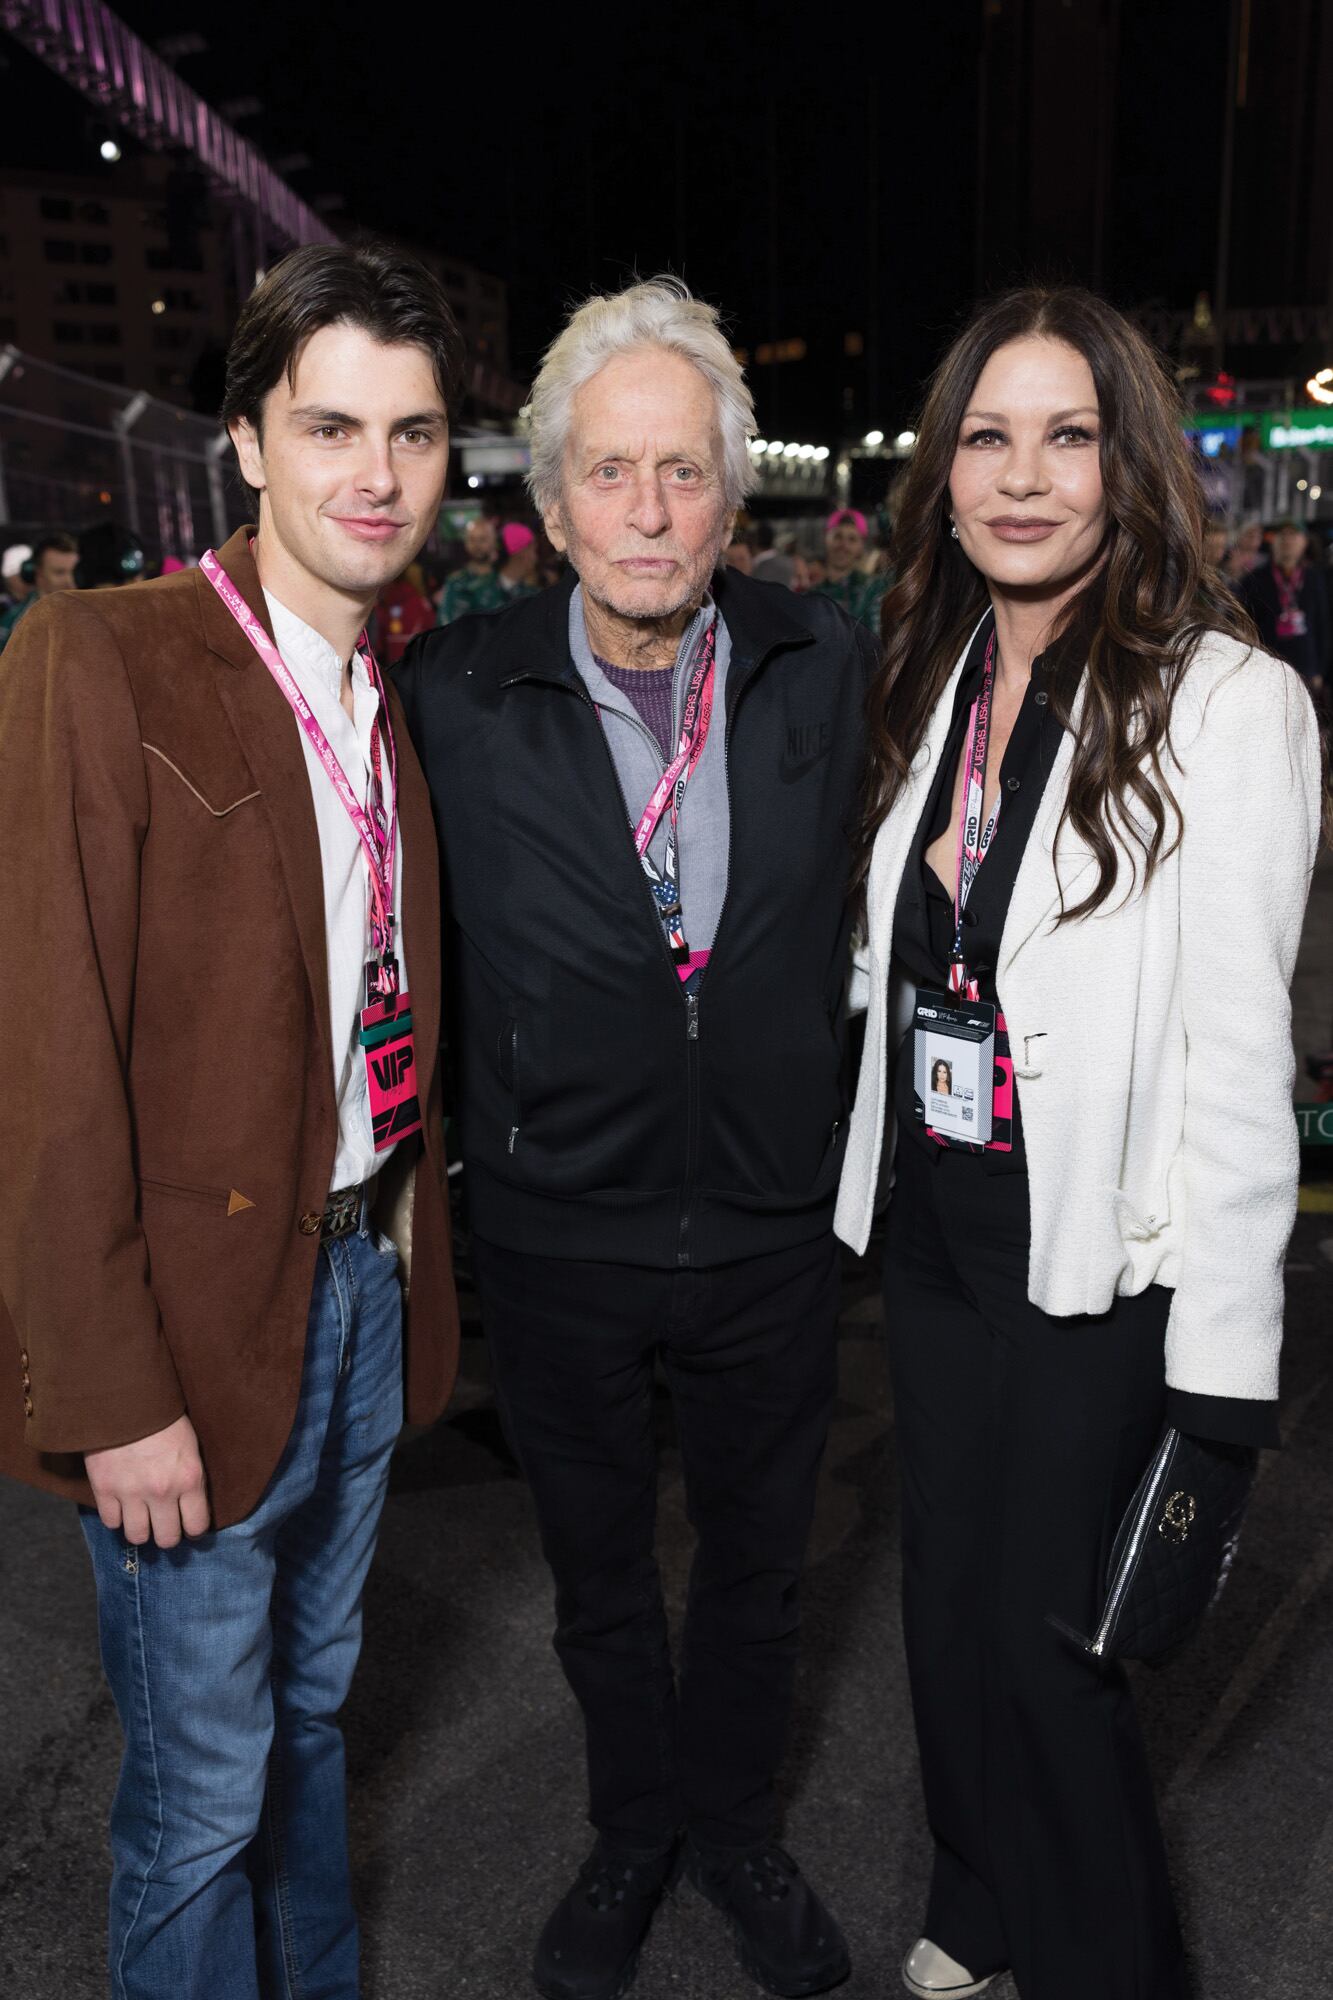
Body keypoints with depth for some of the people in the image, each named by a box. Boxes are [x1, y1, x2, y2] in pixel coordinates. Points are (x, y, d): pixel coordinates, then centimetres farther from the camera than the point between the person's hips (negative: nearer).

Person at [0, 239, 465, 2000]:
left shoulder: (399, 701, 6)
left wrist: (413, 1251, 7)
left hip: (362, 1278, 7)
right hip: (197, 1321, -6)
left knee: (308, 1711, 25)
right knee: (203, 1786, 11)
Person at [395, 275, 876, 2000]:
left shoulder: (826, 664, -8)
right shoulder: (453, 695, -13)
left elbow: (850, 909, 4)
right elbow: (430, 953, -3)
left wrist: (829, 1130, 3)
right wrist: (471, 1158, -1)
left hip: (773, 1228, 1)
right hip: (559, 1242, -1)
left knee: (755, 1565, 22)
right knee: (598, 1573, 22)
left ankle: (735, 1824, 50)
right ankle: (632, 1831, 50)